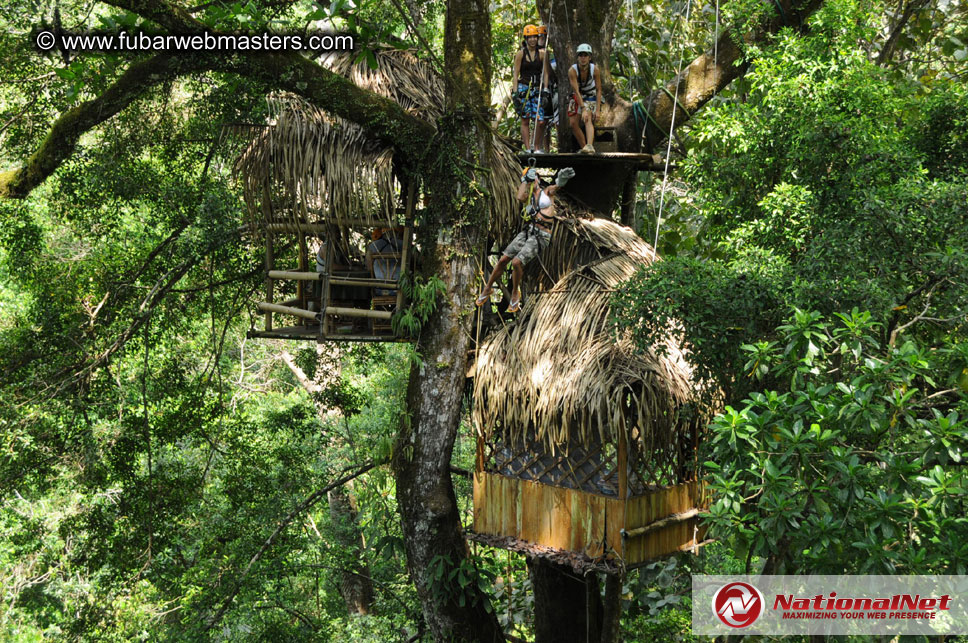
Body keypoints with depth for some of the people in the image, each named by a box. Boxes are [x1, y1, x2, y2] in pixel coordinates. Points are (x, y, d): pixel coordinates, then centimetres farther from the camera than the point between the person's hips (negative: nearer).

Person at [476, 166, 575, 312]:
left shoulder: (547, 192, 7)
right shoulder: (529, 198, 17)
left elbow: (556, 187, -20)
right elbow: (520, 197, -9)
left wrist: (561, 179, -45)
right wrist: (525, 180, 0)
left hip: (541, 236, -5)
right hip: (528, 231, 5)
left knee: (516, 262, -21)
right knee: (503, 260, 1)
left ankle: (515, 293, 4)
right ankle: (487, 288, 22)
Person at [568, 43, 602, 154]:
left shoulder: (595, 70, -20)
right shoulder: (572, 70, -23)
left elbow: (599, 90, -16)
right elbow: (576, 91, -29)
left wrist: (598, 109, -24)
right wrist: (583, 109, -38)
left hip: (591, 96, -2)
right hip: (577, 97, 2)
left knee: (588, 119, -27)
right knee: (573, 123, -7)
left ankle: (590, 146, -46)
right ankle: (583, 147, 6)